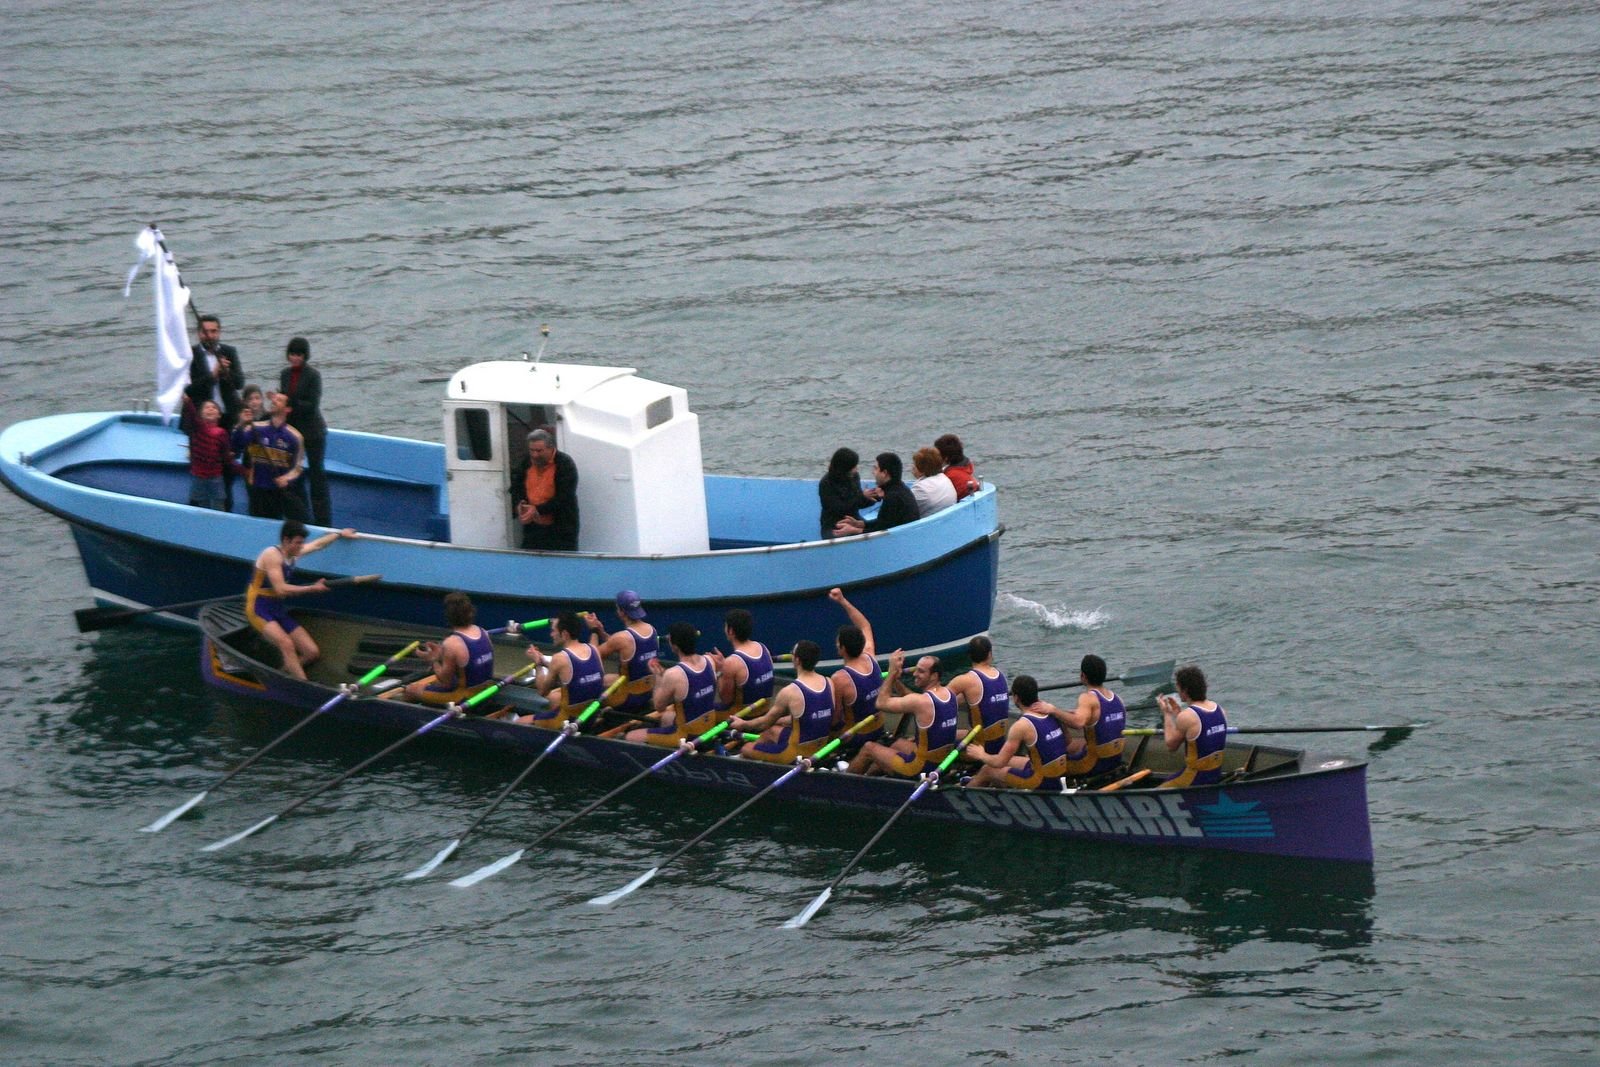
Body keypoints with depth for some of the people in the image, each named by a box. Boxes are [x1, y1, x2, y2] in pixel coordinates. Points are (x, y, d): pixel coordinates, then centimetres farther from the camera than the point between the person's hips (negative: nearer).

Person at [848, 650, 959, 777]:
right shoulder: (949, 694, -1)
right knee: (899, 743, 33)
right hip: (942, 763, 8)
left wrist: (892, 672, -9)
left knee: (869, 748, 11)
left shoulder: (921, 701, -26)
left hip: (922, 768, -8)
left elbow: (881, 703, -14)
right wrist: (896, 679, 1)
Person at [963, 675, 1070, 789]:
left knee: (987, 770, 14)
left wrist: (982, 755, 5)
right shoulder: (1052, 713, -4)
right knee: (1009, 761, 30)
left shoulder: (1021, 726, -22)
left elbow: (999, 762, -15)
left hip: (1041, 782, -7)